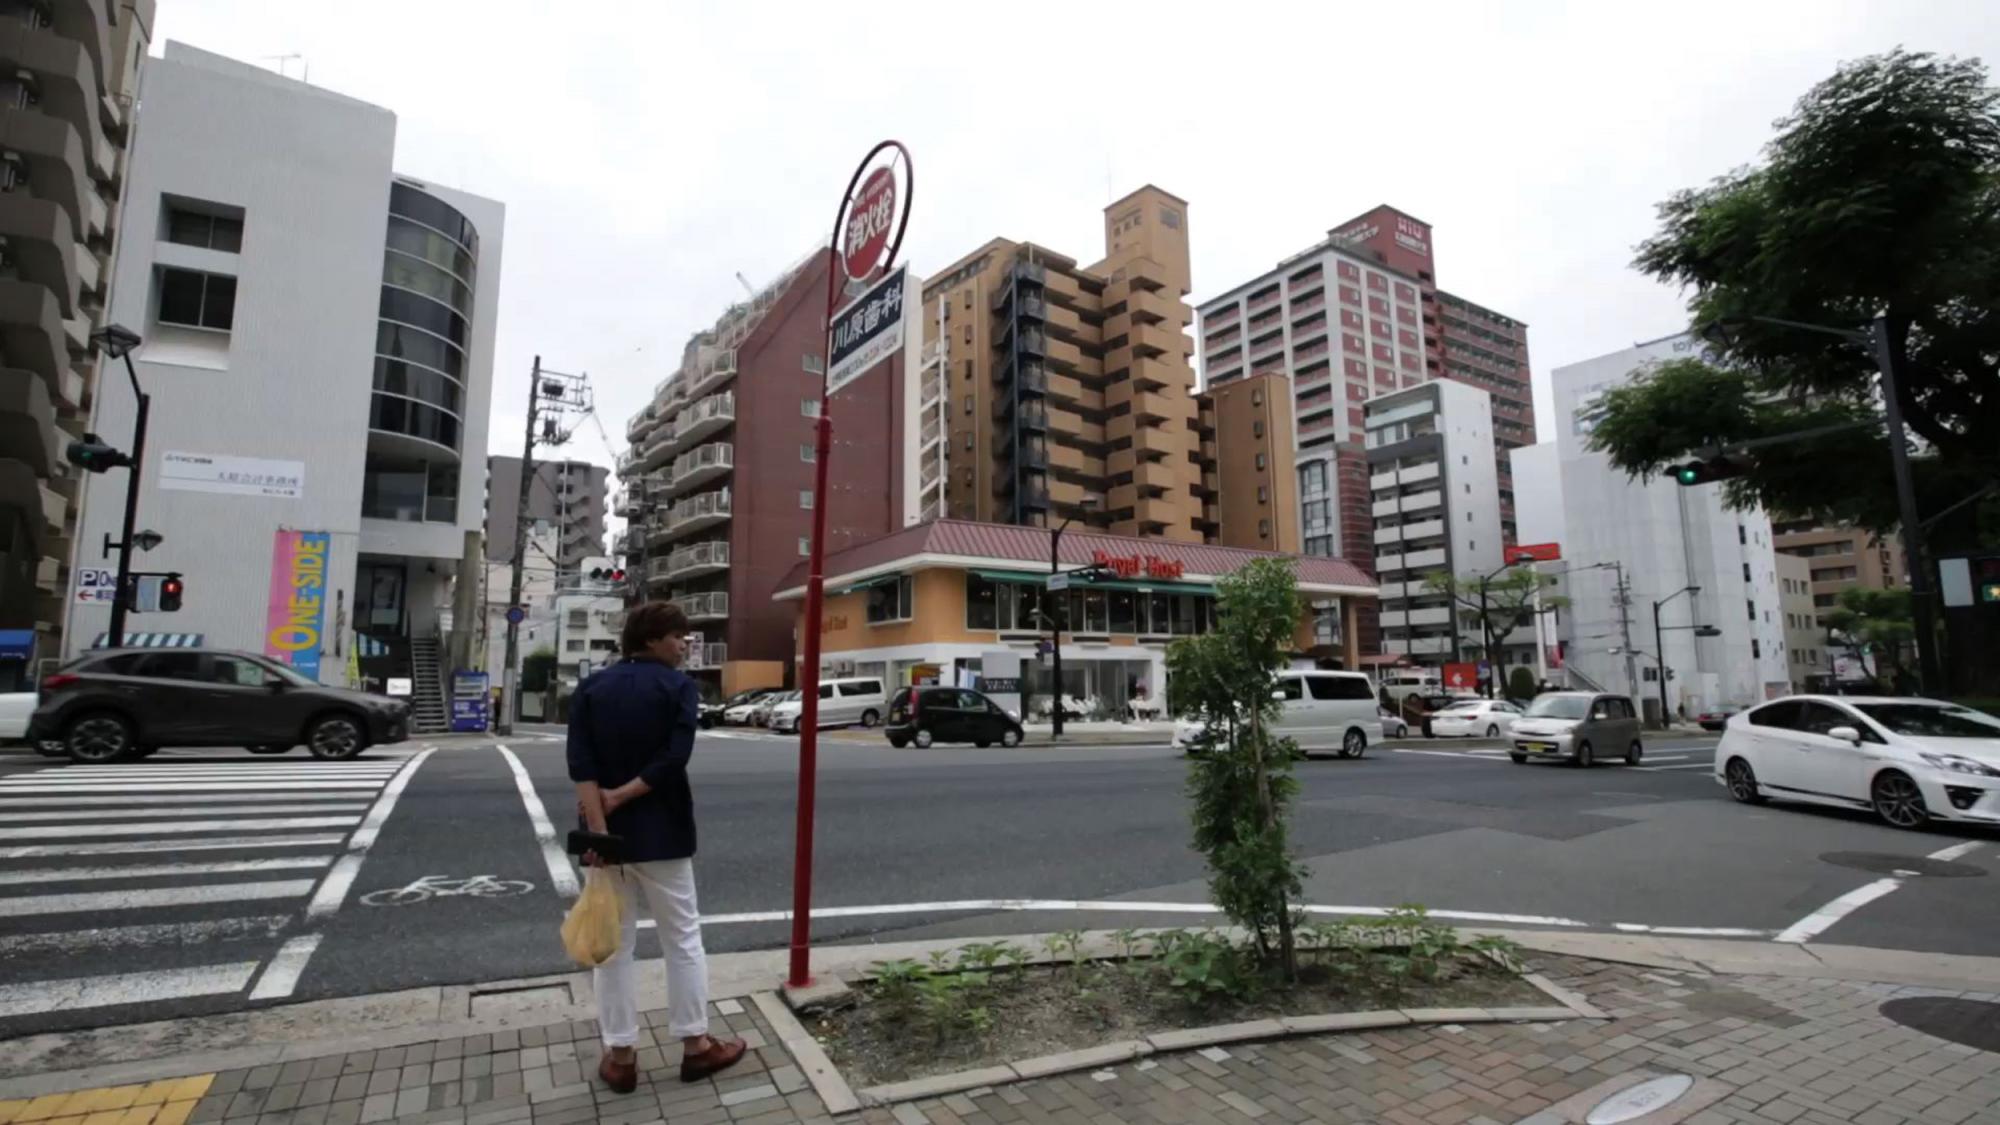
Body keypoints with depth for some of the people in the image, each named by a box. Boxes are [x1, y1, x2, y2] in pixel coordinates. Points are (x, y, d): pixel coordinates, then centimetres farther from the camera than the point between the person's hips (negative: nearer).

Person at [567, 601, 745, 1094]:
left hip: (610, 833, 3)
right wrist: (622, 796, -12)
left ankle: (620, 1056, 21)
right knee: (683, 938, 10)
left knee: (613, 945, 13)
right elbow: (674, 758, -19)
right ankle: (696, 1045, 19)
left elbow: (581, 765, -7)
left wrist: (598, 827, -12)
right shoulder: (679, 686, -6)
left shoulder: (591, 689, 4)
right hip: (661, 833, -3)